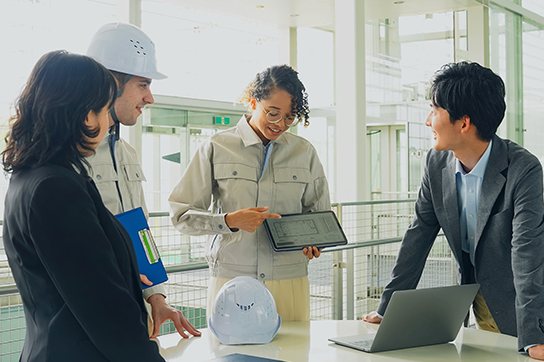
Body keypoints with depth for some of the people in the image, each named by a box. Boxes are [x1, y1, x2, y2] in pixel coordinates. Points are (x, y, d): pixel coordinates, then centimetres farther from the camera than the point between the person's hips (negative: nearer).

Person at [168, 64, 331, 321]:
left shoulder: (304, 152, 10)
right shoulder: (217, 147, 2)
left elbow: (320, 214, 19)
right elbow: (182, 214, 0)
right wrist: (229, 221, -15)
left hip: (290, 281, 2)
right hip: (230, 280, -2)